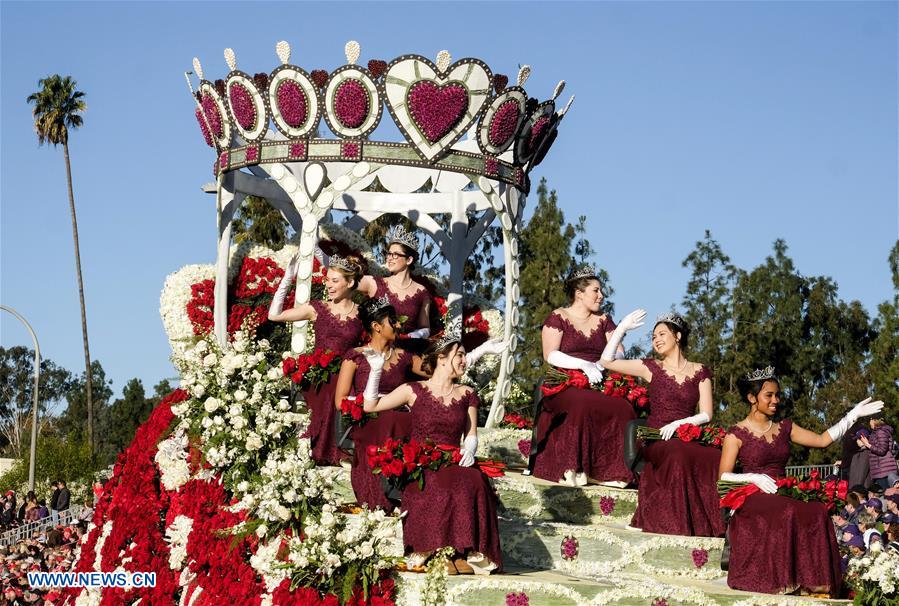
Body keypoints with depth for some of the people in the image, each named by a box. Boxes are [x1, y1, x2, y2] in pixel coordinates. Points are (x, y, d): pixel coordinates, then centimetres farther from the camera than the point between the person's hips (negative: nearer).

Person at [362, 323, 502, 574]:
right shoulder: (415, 391, 8)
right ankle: (437, 552, -30)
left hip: (453, 463, 3)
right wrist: (376, 370, -2)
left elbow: (471, 434, 16)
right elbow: (370, 405, 5)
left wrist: (469, 450, -6)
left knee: (474, 482, -32)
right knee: (443, 487, -36)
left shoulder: (466, 395, 18)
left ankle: (468, 552, -32)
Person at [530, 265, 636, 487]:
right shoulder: (558, 318, 6)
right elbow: (550, 355, -6)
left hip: (597, 387, 4)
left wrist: (599, 365, -10)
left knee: (622, 408, -29)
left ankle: (609, 472, -26)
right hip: (564, 387, -4)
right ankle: (572, 469, -34)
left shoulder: (603, 321, 21)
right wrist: (584, 365, -18)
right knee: (582, 404, -39)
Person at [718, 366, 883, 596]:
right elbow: (723, 476, -1)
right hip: (752, 500, -5)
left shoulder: (784, 428, 19)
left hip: (784, 498, 5)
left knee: (817, 511, -29)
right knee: (786, 513, -38)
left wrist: (853, 415, 12)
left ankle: (811, 582, -29)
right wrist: (754, 478, -16)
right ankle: (781, 582, -35)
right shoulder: (737, 434, 3)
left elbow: (822, 440, 15)